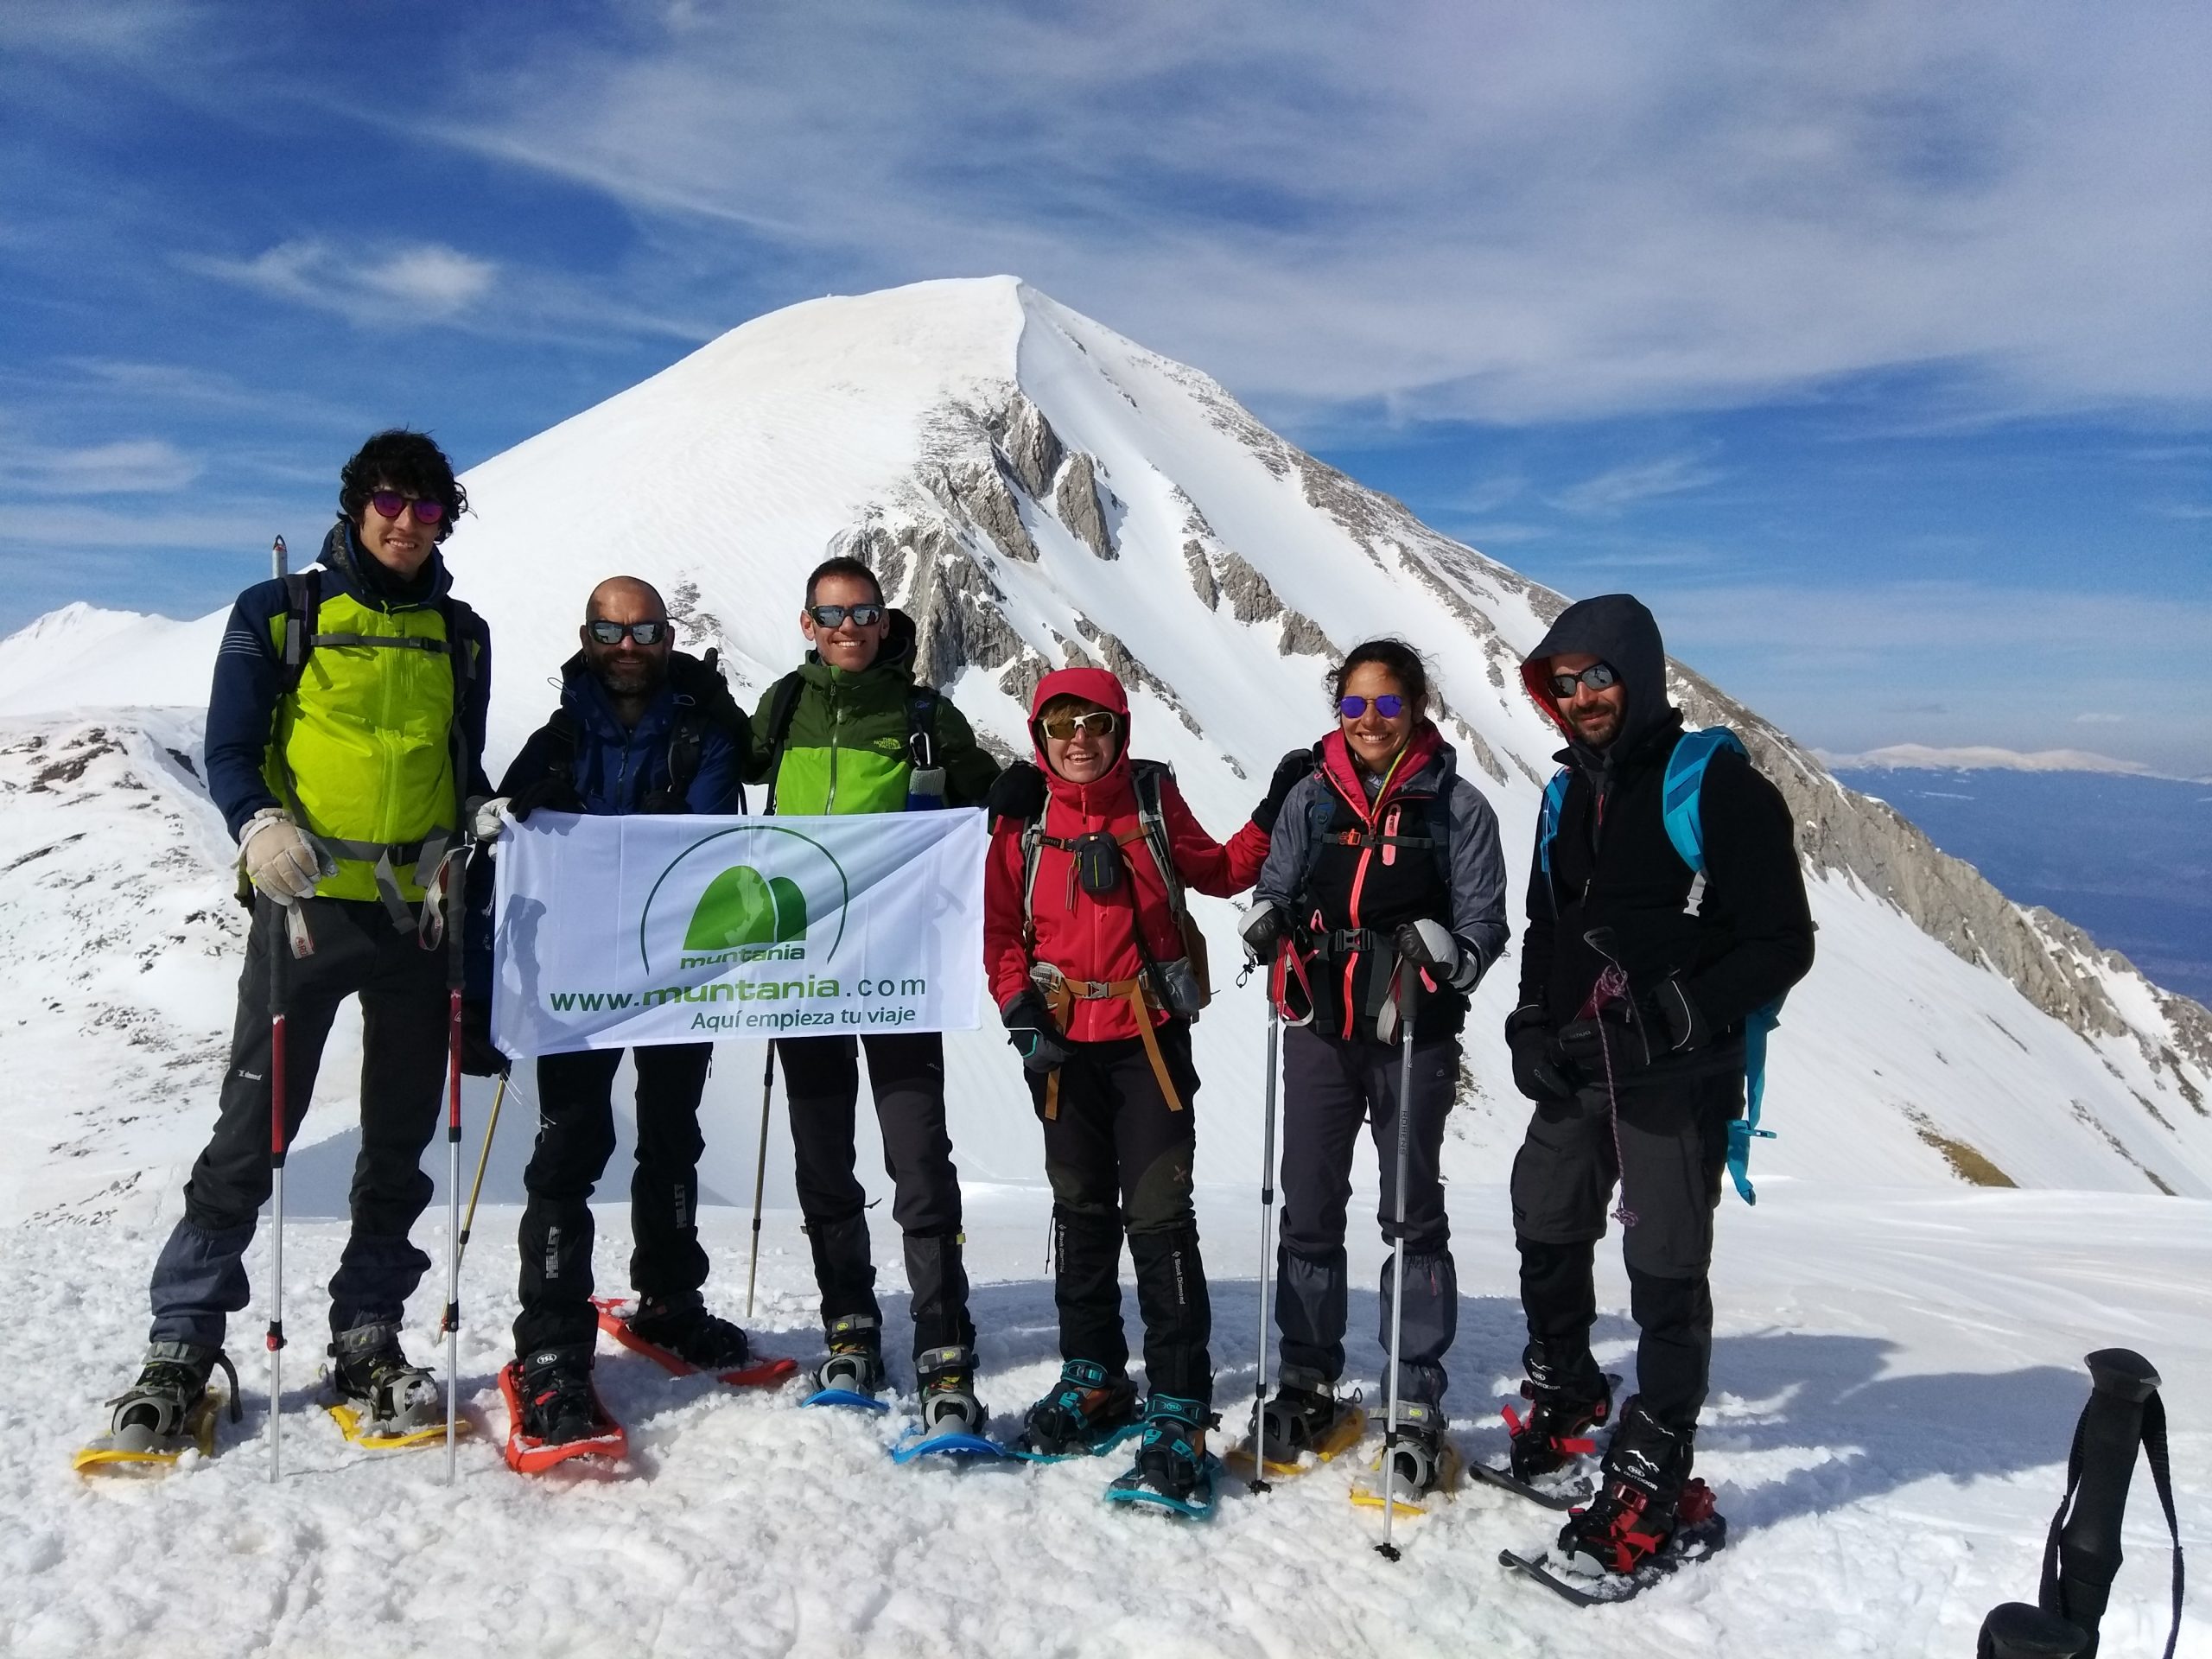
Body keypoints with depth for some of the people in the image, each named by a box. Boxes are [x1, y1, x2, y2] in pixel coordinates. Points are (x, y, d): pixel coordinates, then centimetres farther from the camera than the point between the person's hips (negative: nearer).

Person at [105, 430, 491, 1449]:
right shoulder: (279, 613, 3)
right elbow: (230, 749, 0)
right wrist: (260, 828, -19)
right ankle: (183, 1342, 13)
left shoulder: (459, 636, 14)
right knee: (255, 1124, -1)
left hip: (422, 908, 3)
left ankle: (367, 1338, 20)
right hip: (308, 900, -3)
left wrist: (469, 848, 0)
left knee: (400, 1136, 8)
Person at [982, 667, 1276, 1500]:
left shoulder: (1154, 798, -1)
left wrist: (1271, 822, -2)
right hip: (1064, 1041, 2)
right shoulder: (1023, 817, 1)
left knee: (1158, 1214, -5)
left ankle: (1179, 1407, 3)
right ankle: (1093, 1379, 30)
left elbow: (1215, 870, 11)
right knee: (1080, 1211, 14)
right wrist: (1019, 1009, -7)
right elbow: (1002, 926, 4)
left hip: (1150, 1035, -2)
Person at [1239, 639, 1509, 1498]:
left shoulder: (1456, 804, -5)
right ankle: (1308, 1387, 25)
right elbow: (1276, 886, 10)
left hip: (1413, 1036, -3)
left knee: (1412, 1214, 8)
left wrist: (1446, 952, -26)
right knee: (1308, 1210, 10)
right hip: (1319, 1030, 3)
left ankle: (1416, 1404, 19)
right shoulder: (1311, 796, 4)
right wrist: (1267, 918, -12)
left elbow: (1484, 919, -5)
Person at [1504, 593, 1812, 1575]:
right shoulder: (1570, 794, 11)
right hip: (1576, 1073, 7)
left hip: (1679, 1079, -7)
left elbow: (1782, 942, -12)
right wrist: (1532, 1023, 5)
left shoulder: (1719, 785, -11)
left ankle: (1650, 1478, 14)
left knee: (1665, 1272, 0)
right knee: (1547, 1235, 18)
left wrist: (1681, 1013, -23)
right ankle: (1565, 1402, 42)